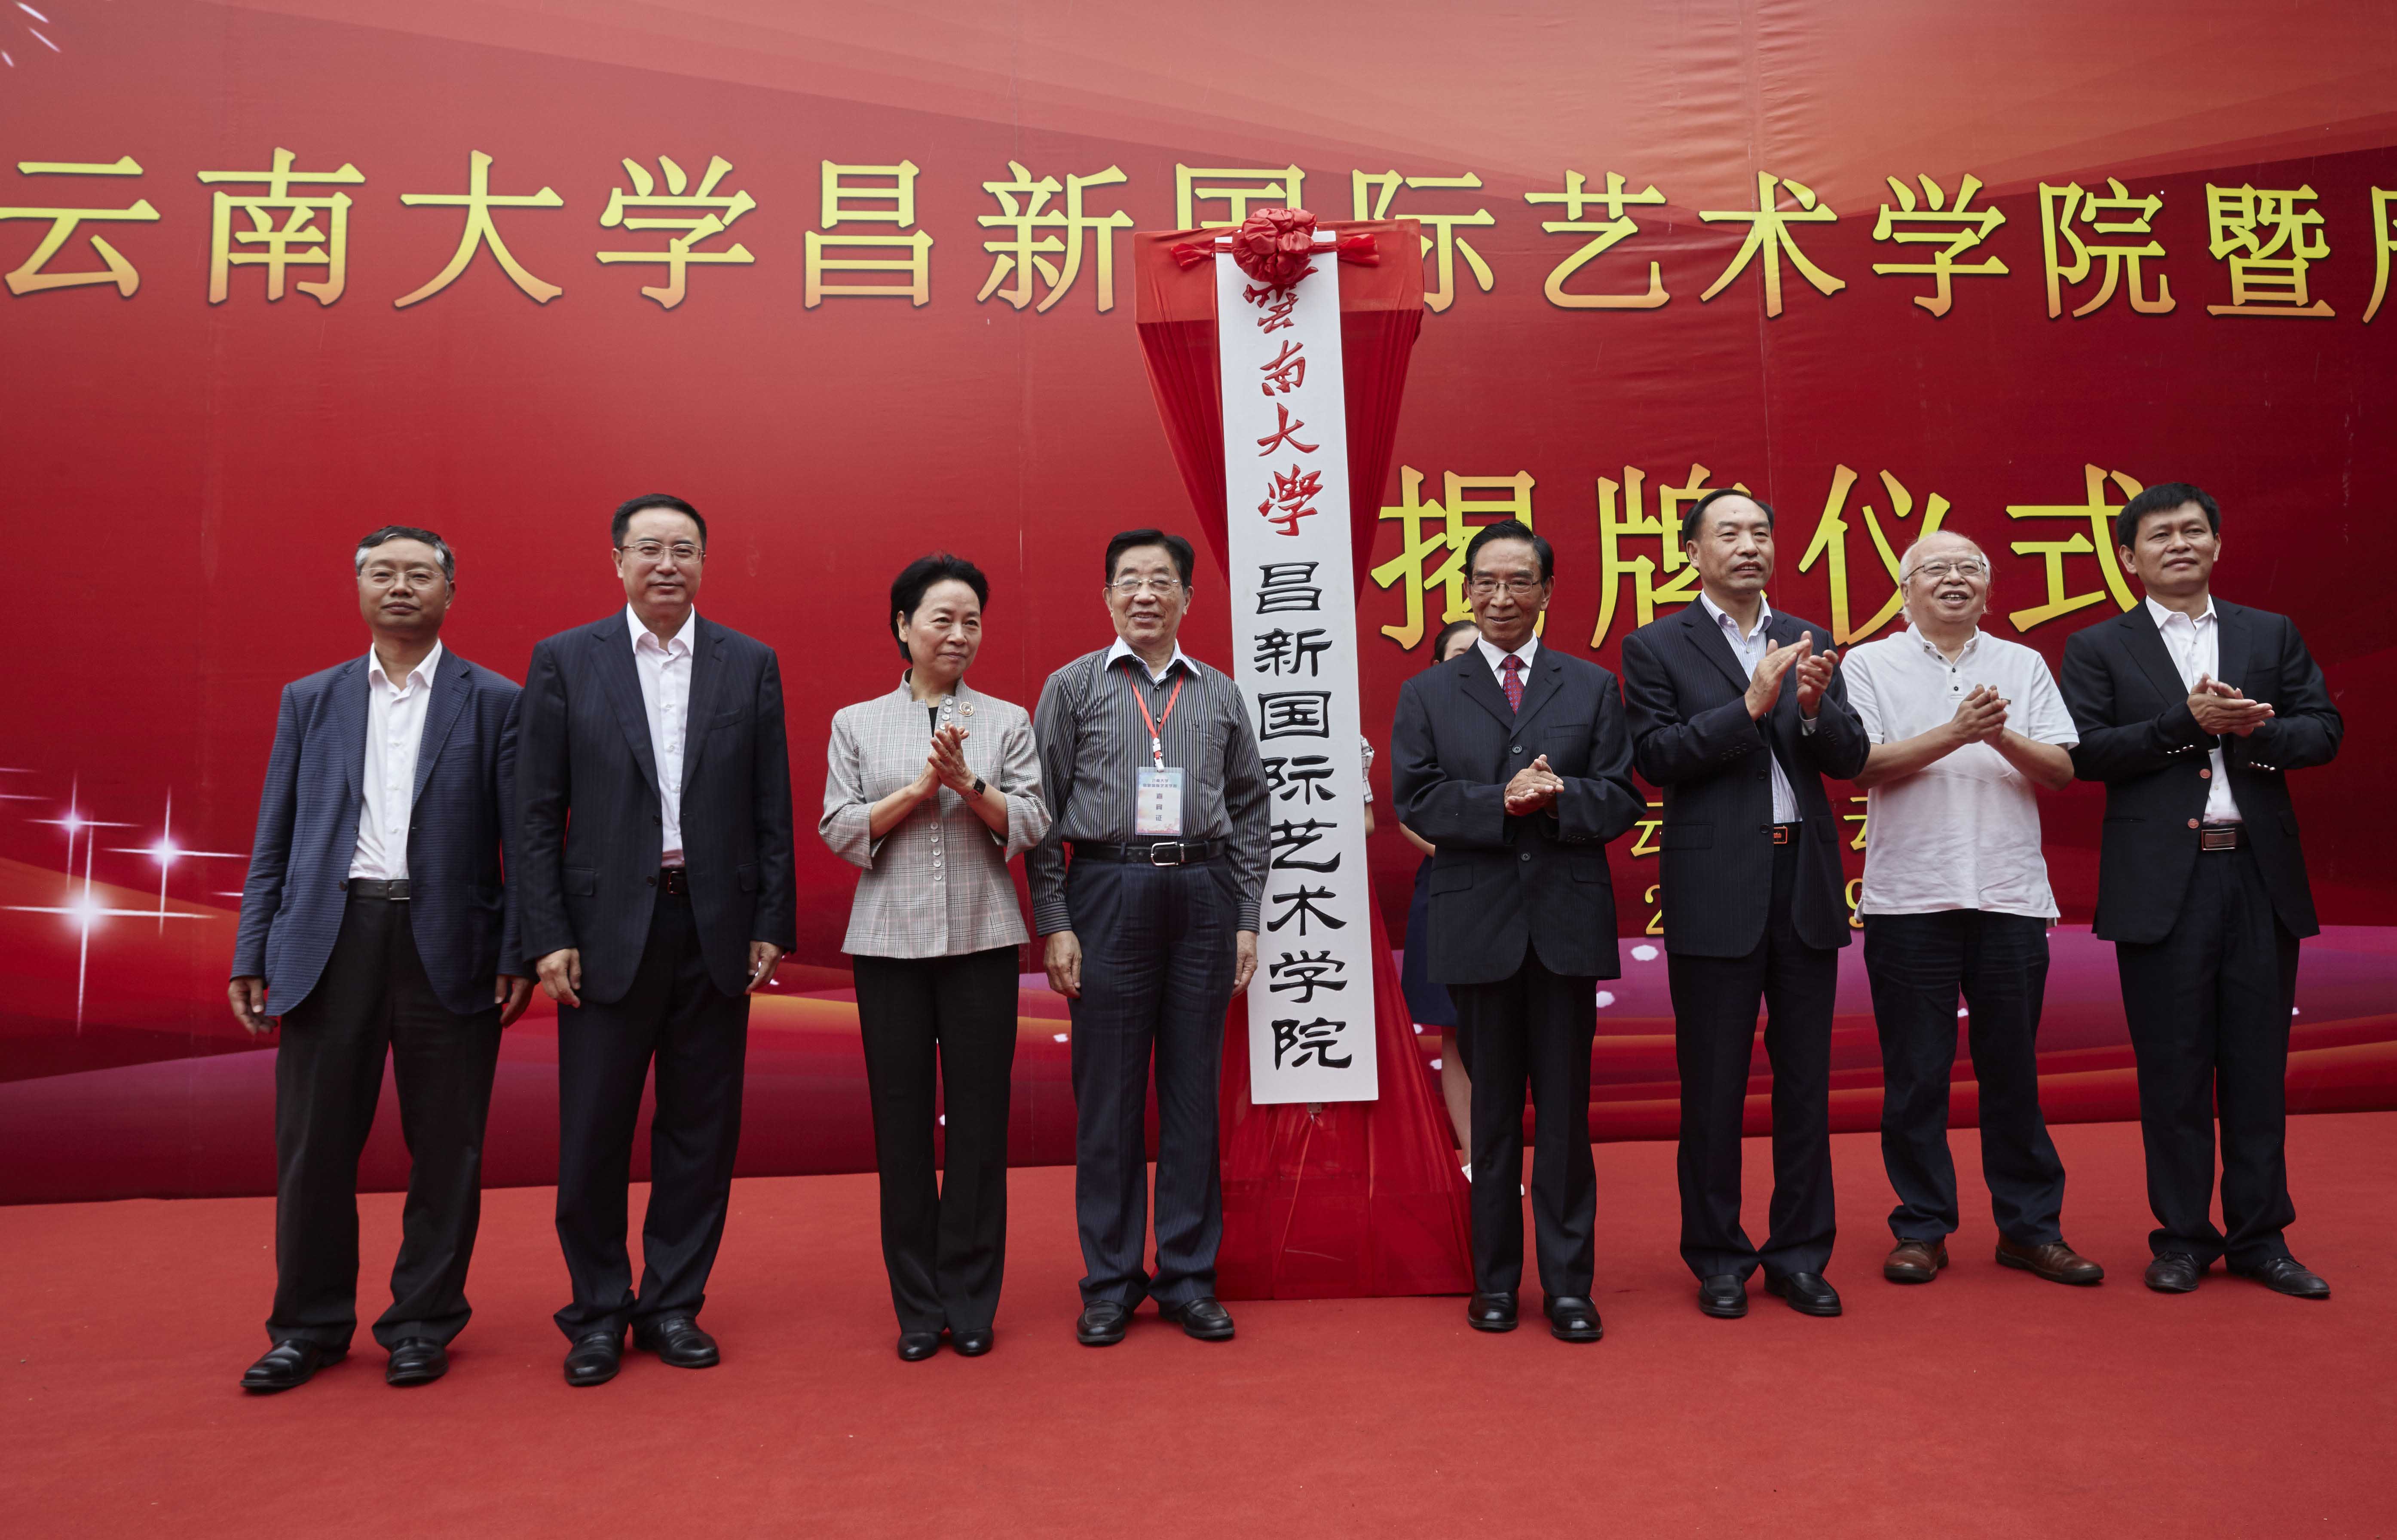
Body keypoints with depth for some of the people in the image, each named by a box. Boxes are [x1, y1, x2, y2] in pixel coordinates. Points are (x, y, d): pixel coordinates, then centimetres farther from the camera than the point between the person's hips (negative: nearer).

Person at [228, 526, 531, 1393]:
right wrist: (252, 955, 4)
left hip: (448, 946, -2)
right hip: (331, 940, 2)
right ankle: (311, 1325, 22)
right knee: (313, 1144, 6)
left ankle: (424, 1322, 19)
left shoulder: (494, 702, 5)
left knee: (446, 1148, 5)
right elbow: (276, 837, 12)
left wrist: (520, 954, -6)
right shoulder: (309, 701, 13)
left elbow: (522, 838, 1)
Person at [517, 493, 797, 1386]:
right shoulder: (565, 661, 3)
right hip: (609, 927, -1)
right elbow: (538, 812, 1)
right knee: (594, 1132, 4)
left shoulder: (751, 665, 7)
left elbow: (772, 809, 6)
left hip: (715, 927, 2)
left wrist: (772, 926, 0)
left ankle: (673, 1304, 23)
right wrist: (547, 935, -6)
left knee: (702, 1129, 8)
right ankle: (598, 1313, 22)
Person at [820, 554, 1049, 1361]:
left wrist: (968, 784, -14)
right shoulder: (856, 724, 10)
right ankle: (918, 1307, 16)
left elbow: (1030, 825, 1)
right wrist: (920, 787, -10)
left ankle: (972, 1302, 15)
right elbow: (839, 831, 2)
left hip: (982, 937, 0)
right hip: (890, 939, 0)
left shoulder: (1007, 721, 9)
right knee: (902, 1119, 4)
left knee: (979, 1118, 2)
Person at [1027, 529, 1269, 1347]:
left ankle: (1188, 1276, 18)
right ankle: (1111, 1281, 15)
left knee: (1194, 1091, 7)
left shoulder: (1221, 694, 11)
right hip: (1107, 895, -2)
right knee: (1107, 1094, 3)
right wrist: (1054, 923, -5)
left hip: (1203, 898, 2)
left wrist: (1247, 919, 6)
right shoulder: (1073, 686, 5)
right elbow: (1044, 812, 2)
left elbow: (1250, 811, 12)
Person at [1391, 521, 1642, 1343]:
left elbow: (1622, 801, 2)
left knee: (1566, 1108, 4)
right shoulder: (1427, 695, 8)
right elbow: (1415, 801, -4)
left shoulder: (1593, 687, 10)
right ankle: (1495, 1281, 21)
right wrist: (1501, 802, -17)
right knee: (1492, 1110, 9)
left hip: (1569, 920, 0)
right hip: (1478, 923, 0)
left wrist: (1560, 797, -17)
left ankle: (1568, 1283, 15)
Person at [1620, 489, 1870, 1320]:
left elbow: (1852, 759, 7)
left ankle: (1800, 1254, 23)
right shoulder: (1656, 647, 0)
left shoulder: (1808, 641, 12)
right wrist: (1750, 705, -18)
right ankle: (1718, 1259, 19)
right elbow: (1656, 758, -11)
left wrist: (1815, 707, -13)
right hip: (1716, 887, -4)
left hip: (1805, 880, 4)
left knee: (1806, 1079, 10)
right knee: (1713, 1083, 5)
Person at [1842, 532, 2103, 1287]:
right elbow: (1864, 765, -6)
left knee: (2014, 1069, 7)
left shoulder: (2024, 665, 14)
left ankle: (2030, 1227, 19)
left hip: (2010, 897, 2)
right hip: (1909, 896, -2)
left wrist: (2003, 736, -12)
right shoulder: (1871, 665, 6)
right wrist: (1954, 733, -15)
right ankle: (1922, 1228, 14)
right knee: (1915, 1075, 3)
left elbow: (2061, 770, 6)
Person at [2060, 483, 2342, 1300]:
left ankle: (2260, 1235, 19)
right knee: (2173, 1065, 3)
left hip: (2260, 873, 3)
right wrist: (2187, 723, -15)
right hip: (2161, 881, -2)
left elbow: (2323, 732, 6)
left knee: (2258, 1061, 7)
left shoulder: (2273, 635, 13)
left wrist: (2249, 731, -12)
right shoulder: (2098, 647, 4)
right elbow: (2086, 752, -7)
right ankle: (2183, 1237, 15)